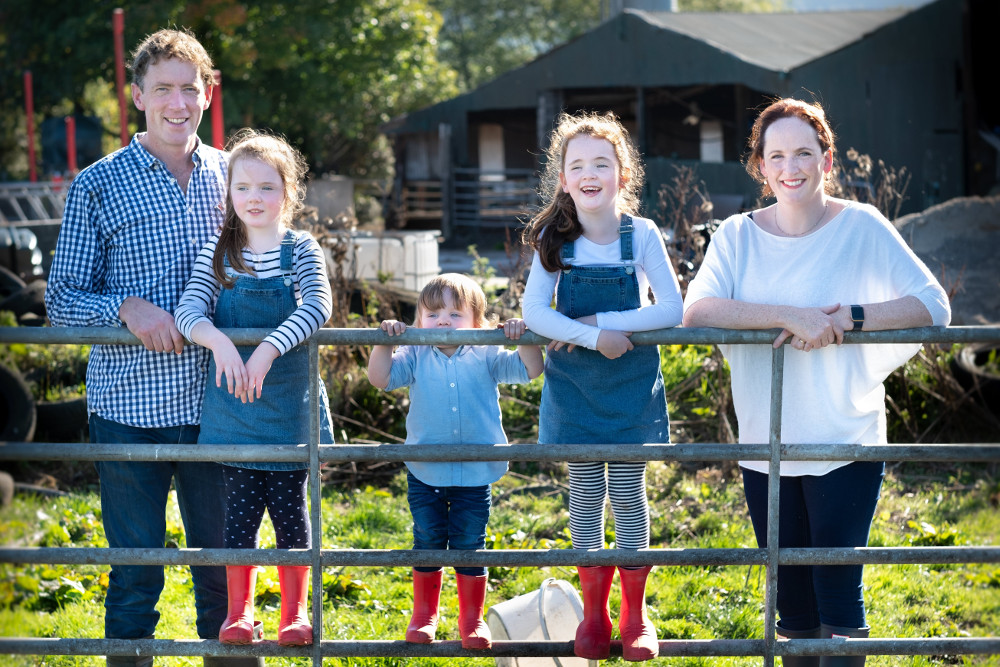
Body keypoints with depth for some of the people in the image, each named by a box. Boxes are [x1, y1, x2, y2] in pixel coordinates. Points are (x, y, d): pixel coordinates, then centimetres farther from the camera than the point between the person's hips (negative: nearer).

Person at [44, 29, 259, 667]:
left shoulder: (231, 175, 8)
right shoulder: (98, 186, 0)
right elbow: (63, 300, 0)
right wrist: (127, 307, -19)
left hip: (215, 402, 2)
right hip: (129, 406, -2)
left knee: (225, 567, 8)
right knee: (136, 575, 4)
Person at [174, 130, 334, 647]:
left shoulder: (301, 250, -3)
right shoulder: (218, 252, 3)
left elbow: (317, 307, -18)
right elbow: (189, 308, -7)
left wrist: (267, 351, -31)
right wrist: (219, 341, -28)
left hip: (289, 405, -1)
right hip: (233, 407, 1)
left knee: (290, 508, 5)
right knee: (240, 511, 5)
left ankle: (295, 612, 18)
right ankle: (239, 611, 18)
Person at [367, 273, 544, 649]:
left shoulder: (486, 357, 0)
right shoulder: (415, 357, 1)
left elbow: (529, 370, -4)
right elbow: (381, 378, -8)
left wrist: (523, 338, -18)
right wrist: (384, 343, -18)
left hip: (474, 474, -1)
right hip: (425, 473, 1)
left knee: (470, 546, 6)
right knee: (428, 544, 10)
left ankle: (472, 619, 20)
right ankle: (424, 615, 26)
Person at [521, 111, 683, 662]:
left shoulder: (641, 235, -7)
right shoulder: (553, 240, -5)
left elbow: (672, 309, -12)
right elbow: (534, 313, -13)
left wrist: (605, 321, -20)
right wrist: (593, 337, -24)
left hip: (631, 383, -1)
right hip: (574, 384, 1)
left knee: (628, 497, 3)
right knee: (585, 497, 6)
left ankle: (634, 613, 16)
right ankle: (593, 612, 18)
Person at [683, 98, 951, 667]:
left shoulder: (862, 226, -4)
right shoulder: (739, 236, 2)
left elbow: (934, 305, -10)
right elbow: (697, 310, -15)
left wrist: (848, 318, -22)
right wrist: (790, 315, -26)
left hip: (846, 443, -3)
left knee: (838, 595, -7)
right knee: (791, 602, 12)